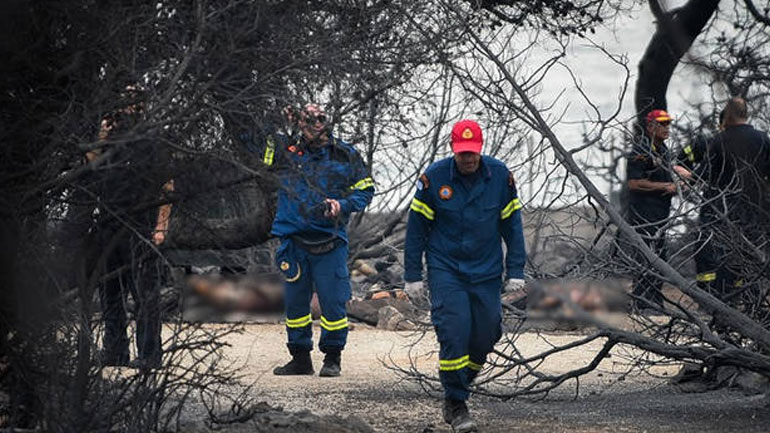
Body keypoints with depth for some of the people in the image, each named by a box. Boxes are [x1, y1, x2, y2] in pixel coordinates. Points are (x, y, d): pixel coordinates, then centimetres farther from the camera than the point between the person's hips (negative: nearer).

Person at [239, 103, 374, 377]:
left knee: (332, 301, -2)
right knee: (295, 301, 10)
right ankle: (300, 357, 22)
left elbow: (365, 190, 8)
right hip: (295, 239, 3)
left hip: (330, 242, -2)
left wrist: (342, 206, -9)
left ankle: (332, 357, 12)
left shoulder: (346, 156, 1)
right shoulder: (286, 150, 4)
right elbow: (247, 136, 6)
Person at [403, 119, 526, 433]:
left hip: (486, 272, 2)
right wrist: (413, 275, 0)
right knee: (454, 333, -13)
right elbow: (417, 227, 0)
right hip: (445, 270, -2)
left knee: (486, 335, 2)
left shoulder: (500, 175, -3)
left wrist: (515, 272, 3)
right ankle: (455, 406, -3)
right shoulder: (434, 177, -8)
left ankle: (461, 381, 30)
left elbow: (512, 225, 6)